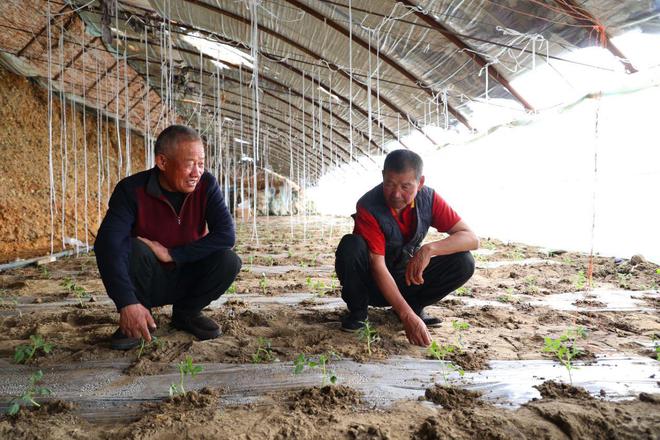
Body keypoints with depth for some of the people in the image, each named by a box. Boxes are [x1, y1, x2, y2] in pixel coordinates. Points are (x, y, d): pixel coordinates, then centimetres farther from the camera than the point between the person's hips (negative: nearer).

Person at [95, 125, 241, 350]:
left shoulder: (206, 184, -14)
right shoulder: (132, 190, -20)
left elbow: (227, 235, -23)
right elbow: (107, 244, -33)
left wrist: (171, 254, -29)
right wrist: (127, 303, -45)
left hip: (188, 279, 2)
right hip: (147, 282, -2)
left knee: (229, 261, -24)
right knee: (133, 248, -31)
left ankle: (186, 313, 2)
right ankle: (133, 322, -7)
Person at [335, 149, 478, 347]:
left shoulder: (429, 199, -13)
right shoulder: (368, 207, -26)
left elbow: (471, 239, -17)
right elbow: (378, 267, -29)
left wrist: (430, 249, -35)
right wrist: (407, 316, -37)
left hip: (406, 280, 3)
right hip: (373, 283, -3)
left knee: (463, 262, -19)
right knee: (351, 246, -35)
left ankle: (415, 305, 3)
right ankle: (357, 311, -8)